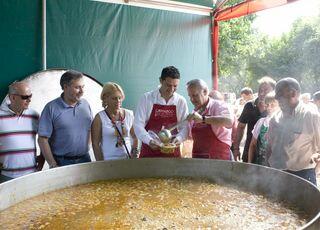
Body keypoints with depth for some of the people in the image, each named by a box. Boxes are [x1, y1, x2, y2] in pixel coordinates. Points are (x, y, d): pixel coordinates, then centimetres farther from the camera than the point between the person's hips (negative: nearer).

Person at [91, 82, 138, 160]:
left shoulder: (129, 115, 6)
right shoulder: (100, 118, -4)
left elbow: (135, 137, 17)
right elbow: (95, 143, -4)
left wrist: (134, 150, 2)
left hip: (128, 159, 3)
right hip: (108, 160, -3)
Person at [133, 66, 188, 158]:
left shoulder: (181, 101, 1)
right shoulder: (147, 98, -4)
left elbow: (184, 127, 3)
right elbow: (138, 124, -7)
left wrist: (178, 139, -16)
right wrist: (149, 141, -21)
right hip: (149, 150, -1)